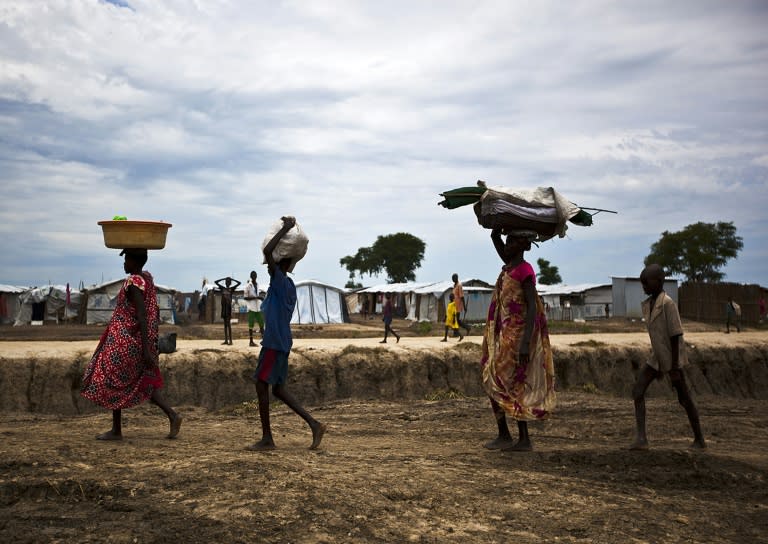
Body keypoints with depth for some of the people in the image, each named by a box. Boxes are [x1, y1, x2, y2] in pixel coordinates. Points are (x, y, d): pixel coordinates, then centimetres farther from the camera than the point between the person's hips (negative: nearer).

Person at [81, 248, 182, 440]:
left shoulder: (134, 283, -19)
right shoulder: (147, 278, 8)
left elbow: (142, 316, -24)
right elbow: (155, 313, 16)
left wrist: (146, 349, -26)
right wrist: (151, 343, 23)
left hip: (125, 341, -9)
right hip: (139, 340, 9)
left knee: (114, 382, 5)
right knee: (143, 383, 12)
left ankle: (116, 430, 13)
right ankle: (172, 415, -1)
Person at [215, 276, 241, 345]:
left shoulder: (232, 289, 3)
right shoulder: (222, 288, 13)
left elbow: (239, 283, -5)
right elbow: (216, 282, 16)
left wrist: (232, 279, 3)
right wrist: (223, 279, 11)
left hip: (229, 307, -5)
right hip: (223, 307, 5)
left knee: (228, 324, -8)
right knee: (225, 324, 7)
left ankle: (230, 340, -8)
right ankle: (226, 340, 9)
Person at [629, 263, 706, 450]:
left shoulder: (668, 304, -19)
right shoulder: (647, 304, 6)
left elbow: (675, 336, -20)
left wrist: (674, 368, -20)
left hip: (672, 359, -8)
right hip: (656, 358, 8)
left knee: (684, 398, 5)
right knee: (637, 391, -8)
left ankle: (699, 439, 22)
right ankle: (641, 438, -12)